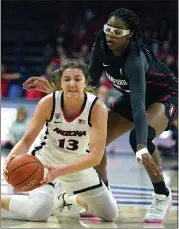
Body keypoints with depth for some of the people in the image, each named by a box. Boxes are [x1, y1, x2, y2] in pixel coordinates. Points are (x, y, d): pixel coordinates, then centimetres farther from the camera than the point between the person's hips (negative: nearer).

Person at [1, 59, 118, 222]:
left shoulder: (97, 108, -27)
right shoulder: (48, 103, -26)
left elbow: (96, 156, -32)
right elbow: (28, 139, -17)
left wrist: (60, 171, -45)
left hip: (79, 163, 3)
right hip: (45, 157, -2)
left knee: (110, 214, 10)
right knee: (39, 211, -28)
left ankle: (73, 199, 39)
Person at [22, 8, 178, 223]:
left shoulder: (135, 57, -38)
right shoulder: (101, 46, -19)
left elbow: (139, 106, -48)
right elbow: (91, 81, -4)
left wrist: (142, 148, -59)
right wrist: (53, 86, -16)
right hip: (135, 95, 7)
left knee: (138, 137, -32)